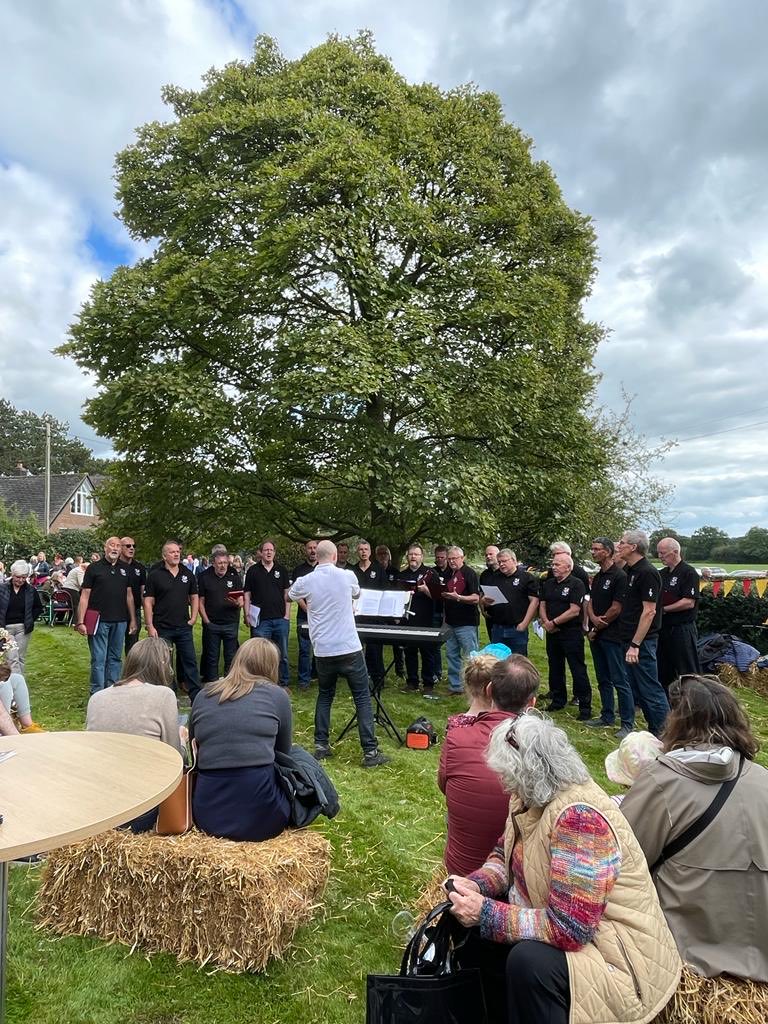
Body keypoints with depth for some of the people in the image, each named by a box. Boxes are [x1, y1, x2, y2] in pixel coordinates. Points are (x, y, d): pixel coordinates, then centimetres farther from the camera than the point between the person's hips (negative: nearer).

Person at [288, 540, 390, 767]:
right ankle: (370, 751, 3)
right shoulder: (347, 576, -5)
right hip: (349, 648, -2)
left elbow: (290, 596, 21)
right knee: (362, 698, 4)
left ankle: (321, 745, 21)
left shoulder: (305, 581, -2)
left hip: (323, 650, 2)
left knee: (325, 696, 20)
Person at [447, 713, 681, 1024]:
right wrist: (476, 885, -10)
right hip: (556, 927, 9)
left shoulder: (579, 816, -31)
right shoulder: (531, 798, -2)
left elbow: (567, 929, -32)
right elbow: (506, 855, 11)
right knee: (472, 934, 1)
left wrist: (486, 914, -28)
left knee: (528, 961, -33)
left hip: (616, 956, -9)